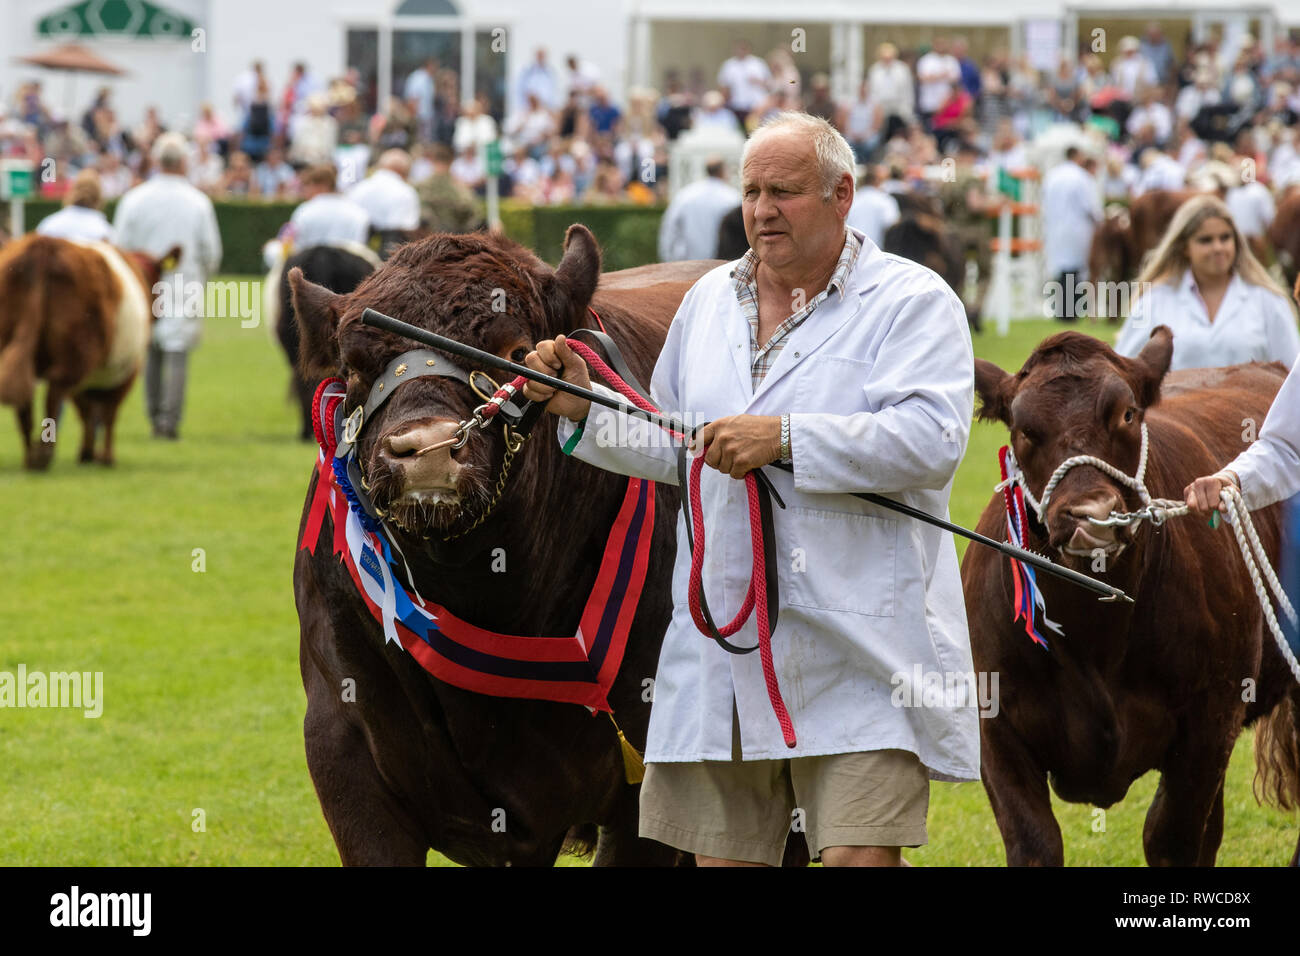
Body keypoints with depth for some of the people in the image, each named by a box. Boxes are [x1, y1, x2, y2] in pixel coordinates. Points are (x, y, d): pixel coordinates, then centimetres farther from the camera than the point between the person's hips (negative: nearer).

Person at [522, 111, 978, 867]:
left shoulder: (911, 303, -3)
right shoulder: (711, 301, 18)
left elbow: (933, 438, -18)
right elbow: (675, 448, 28)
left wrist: (786, 437, -22)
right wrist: (586, 408, 11)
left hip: (859, 656, -6)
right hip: (724, 647, 6)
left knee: (860, 854, -15)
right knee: (723, 856, 8)